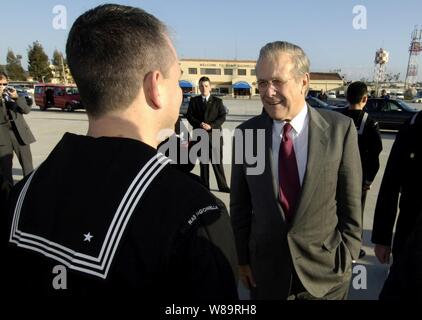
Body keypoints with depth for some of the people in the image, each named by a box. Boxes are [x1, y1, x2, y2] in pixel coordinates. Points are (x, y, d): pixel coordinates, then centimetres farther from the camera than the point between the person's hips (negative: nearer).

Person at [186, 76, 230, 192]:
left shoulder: (217, 101, 8)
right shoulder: (194, 101, 11)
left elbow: (222, 117, -1)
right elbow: (189, 116, 4)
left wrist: (211, 126, -15)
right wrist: (199, 124, -13)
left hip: (214, 135, -1)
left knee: (217, 161, 0)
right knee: (203, 162, 7)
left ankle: (222, 186, 7)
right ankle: (205, 186, 15)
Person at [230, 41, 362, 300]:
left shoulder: (341, 129, -12)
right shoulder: (246, 133, -8)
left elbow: (351, 204, -5)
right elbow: (239, 206, -1)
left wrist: (346, 259, -3)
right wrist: (242, 259, 2)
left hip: (326, 271, 0)